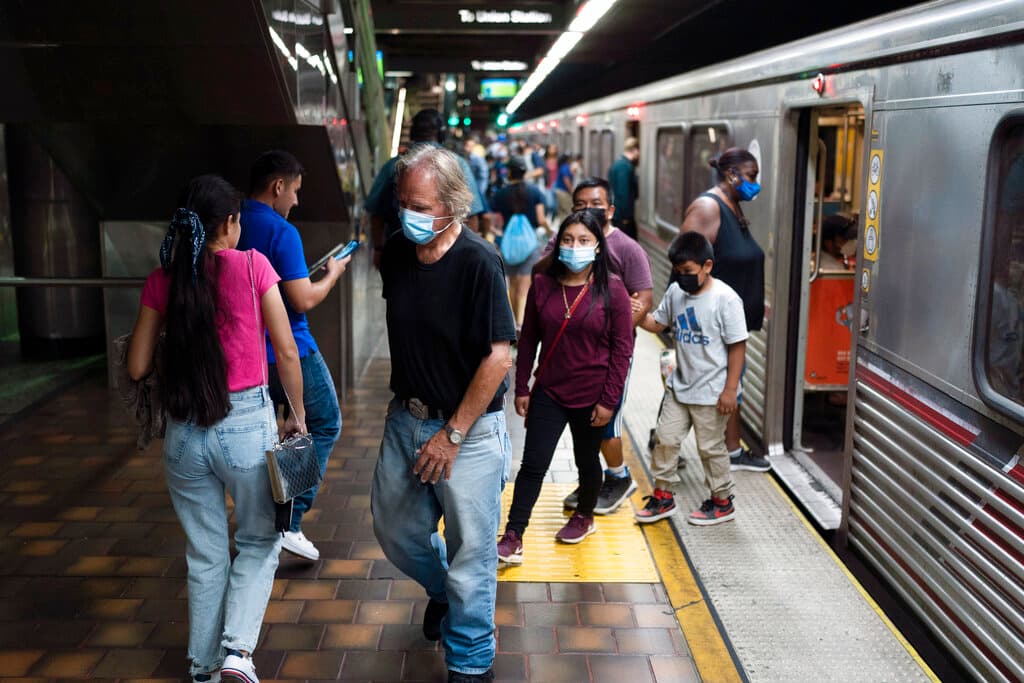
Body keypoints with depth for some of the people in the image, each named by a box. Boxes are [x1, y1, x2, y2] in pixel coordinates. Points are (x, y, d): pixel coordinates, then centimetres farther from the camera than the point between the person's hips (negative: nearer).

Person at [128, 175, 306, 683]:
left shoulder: (162, 279, 0)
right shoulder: (251, 266, -7)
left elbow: (137, 368, 3)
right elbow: (286, 351, -6)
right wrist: (297, 414, 6)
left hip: (184, 431, 3)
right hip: (247, 424, -3)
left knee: (205, 555, 19)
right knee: (259, 541, 19)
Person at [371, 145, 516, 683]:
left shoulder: (478, 262, -19)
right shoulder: (395, 253, -1)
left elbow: (499, 357, -20)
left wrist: (452, 435, -17)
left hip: (468, 427, -6)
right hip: (406, 418, 6)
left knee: (470, 552, 5)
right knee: (395, 529, 18)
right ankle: (442, 589, 49)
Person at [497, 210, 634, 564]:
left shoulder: (612, 289, -9)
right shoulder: (542, 285, -1)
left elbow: (622, 349, -8)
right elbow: (528, 340, 5)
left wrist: (609, 400, -10)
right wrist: (521, 389, 4)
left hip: (591, 396, -1)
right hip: (548, 392, 2)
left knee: (587, 460, 17)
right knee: (533, 465, -2)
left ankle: (584, 517, 42)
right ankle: (513, 539, 2)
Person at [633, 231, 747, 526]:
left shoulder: (725, 298, -17)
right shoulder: (675, 292, 0)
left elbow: (737, 346, -14)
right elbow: (658, 324, 12)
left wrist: (730, 389, -16)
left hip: (711, 391, -6)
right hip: (679, 386, 6)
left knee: (710, 447, 7)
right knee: (665, 438, 10)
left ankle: (722, 502, 26)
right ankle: (663, 495, 27)